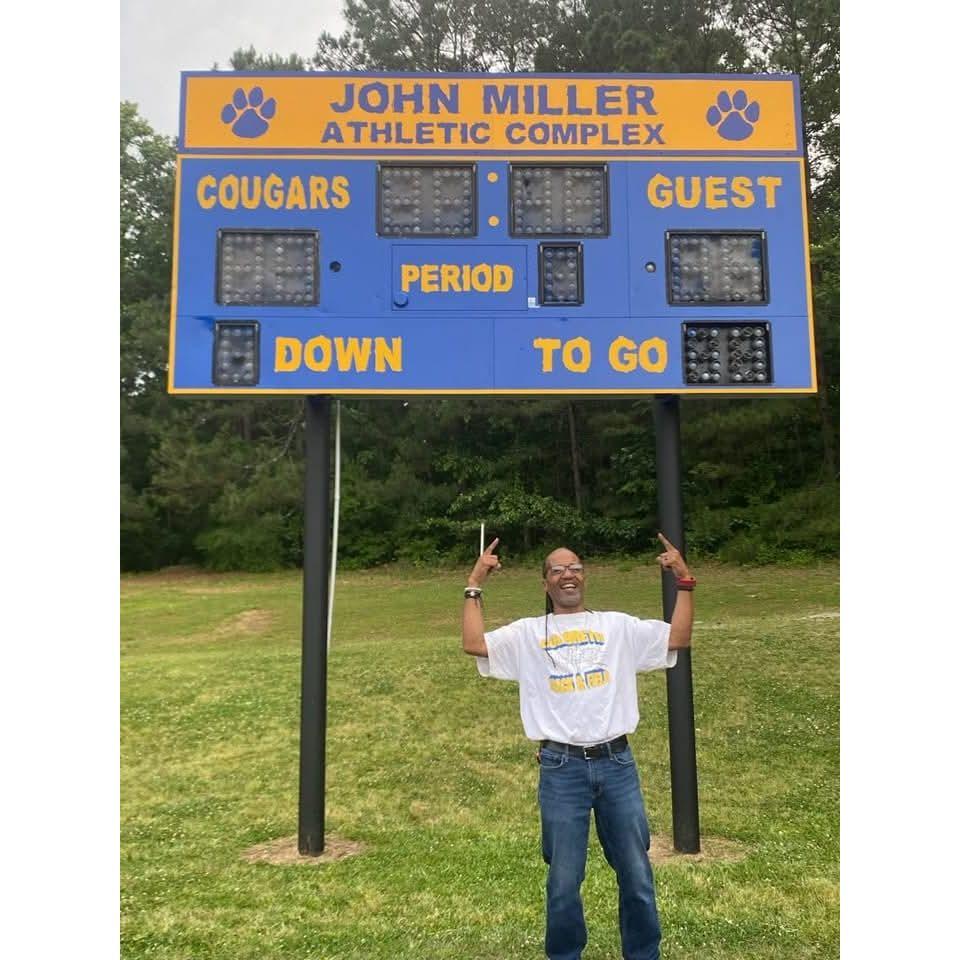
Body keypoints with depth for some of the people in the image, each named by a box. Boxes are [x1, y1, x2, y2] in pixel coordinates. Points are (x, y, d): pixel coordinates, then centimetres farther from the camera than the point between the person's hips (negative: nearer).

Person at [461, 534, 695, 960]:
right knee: (564, 881, 11)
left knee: (636, 874, 14)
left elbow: (678, 637, 4)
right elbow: (474, 644, -8)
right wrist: (474, 585, -7)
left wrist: (684, 581, -1)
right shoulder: (527, 633, 5)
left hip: (617, 763, 2)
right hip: (561, 769, -1)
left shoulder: (618, 625, 9)